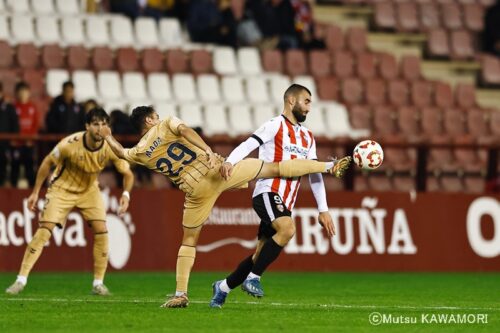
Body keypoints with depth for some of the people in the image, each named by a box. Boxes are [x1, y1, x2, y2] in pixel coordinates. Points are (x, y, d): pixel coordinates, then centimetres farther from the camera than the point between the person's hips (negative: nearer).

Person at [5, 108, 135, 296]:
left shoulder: (110, 148, -21)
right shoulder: (70, 144, -28)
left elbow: (127, 174, -10)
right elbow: (47, 163, -12)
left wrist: (126, 194, -29)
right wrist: (35, 192, -9)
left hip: (90, 190, 3)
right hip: (62, 189, -3)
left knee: (101, 230, -13)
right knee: (44, 230, -14)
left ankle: (98, 283, -1)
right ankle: (21, 280, -10)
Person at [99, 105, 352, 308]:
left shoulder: (140, 152, 11)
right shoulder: (166, 125, 5)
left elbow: (121, 153, 31)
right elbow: (184, 130, -17)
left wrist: (108, 137, 49)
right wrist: (209, 151, -27)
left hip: (197, 189, 2)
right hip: (214, 169, -2)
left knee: (189, 240, 17)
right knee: (274, 168, 4)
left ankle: (181, 293, 11)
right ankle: (329, 167, 5)